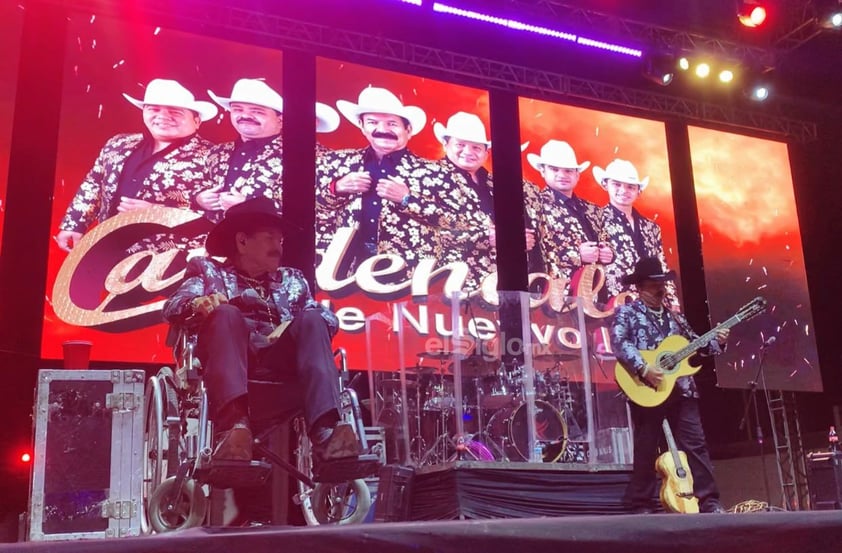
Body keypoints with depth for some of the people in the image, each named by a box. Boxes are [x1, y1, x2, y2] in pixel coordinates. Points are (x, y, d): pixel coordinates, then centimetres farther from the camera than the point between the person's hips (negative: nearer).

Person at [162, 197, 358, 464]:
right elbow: (173, 307, 6)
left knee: (312, 320, -23)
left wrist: (309, 322, -9)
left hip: (280, 363, 2)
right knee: (226, 313, -29)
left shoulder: (292, 279, 31)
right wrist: (198, 304, -18)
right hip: (228, 361, -2)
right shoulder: (208, 270, 24)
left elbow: (328, 318, 15)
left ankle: (326, 431, -43)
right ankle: (234, 424, -50)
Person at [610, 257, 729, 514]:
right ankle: (641, 505, 9)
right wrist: (644, 370, -25)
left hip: (681, 389, 5)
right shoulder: (626, 313, 0)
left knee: (695, 444, 1)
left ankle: (708, 500, 6)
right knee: (646, 449, 0)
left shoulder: (674, 317, 20)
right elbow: (619, 343, -16)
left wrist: (717, 341, 2)